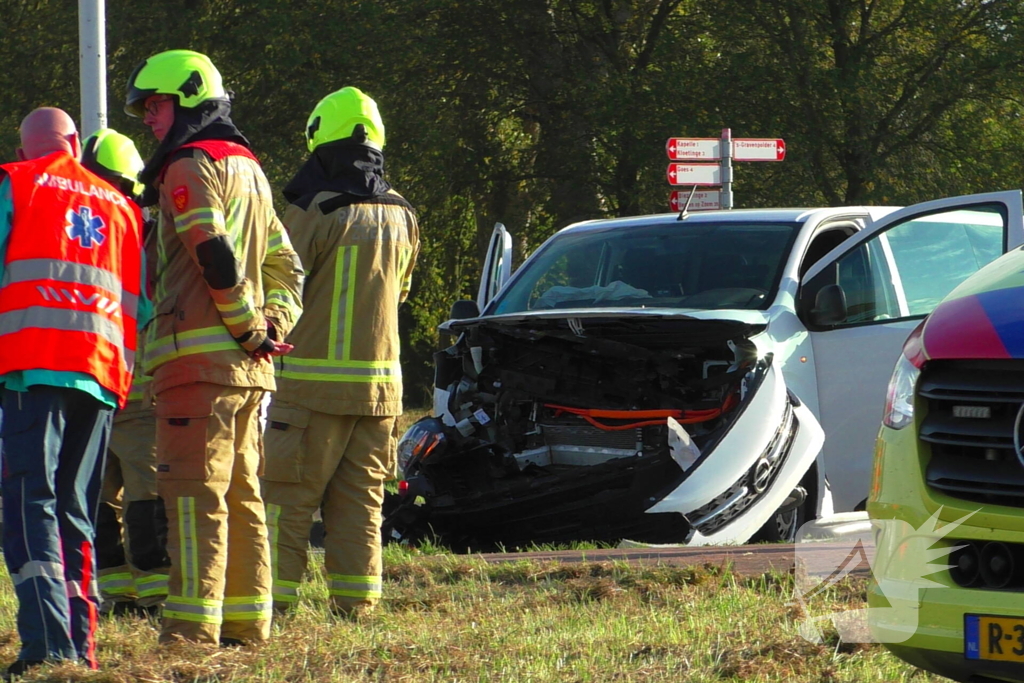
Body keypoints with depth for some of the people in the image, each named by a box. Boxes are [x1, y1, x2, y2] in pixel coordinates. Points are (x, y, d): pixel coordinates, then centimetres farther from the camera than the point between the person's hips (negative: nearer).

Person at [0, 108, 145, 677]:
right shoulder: (121, 206, 21)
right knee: (76, 510, 12)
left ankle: (48, 639, -27)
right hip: (103, 371, 5)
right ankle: (82, 641, 5)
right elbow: (140, 303, 19)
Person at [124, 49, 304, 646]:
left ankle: (193, 626, -15)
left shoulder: (191, 166, -7)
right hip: (247, 367, 9)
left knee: (195, 491, -11)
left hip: (200, 355, -9)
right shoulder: (248, 167, 22)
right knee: (240, 494, 12)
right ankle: (249, 622, 14)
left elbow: (215, 257, -18)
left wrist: (249, 328, -11)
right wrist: (275, 323, 8)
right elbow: (286, 265, 22)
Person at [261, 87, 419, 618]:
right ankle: (355, 602, 7)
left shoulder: (315, 213, -12)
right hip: (381, 383, 6)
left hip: (315, 380, -6)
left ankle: (274, 598, -4)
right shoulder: (401, 217, 9)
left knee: (288, 496, -1)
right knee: (360, 502, 10)